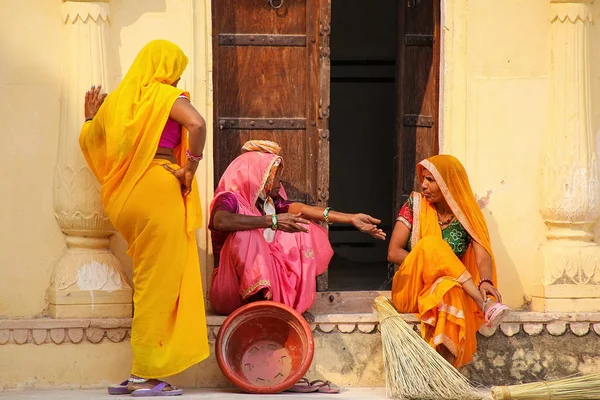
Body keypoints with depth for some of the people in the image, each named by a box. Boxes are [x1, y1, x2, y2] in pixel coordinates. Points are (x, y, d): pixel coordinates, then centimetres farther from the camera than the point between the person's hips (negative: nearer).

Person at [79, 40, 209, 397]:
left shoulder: (119, 98, 16)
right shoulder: (165, 95, -2)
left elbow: (90, 142, 22)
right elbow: (196, 124, -20)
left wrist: (91, 116, 39)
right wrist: (191, 167, -10)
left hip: (127, 194, 7)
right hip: (159, 187, -7)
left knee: (148, 281, 14)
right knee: (158, 283, -2)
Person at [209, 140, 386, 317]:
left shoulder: (271, 202, 8)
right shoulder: (230, 199, -13)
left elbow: (303, 209, -3)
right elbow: (220, 221, -36)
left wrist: (352, 219, -15)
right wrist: (272, 221, -41)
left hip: (269, 280, 7)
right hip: (231, 286, -7)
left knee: (303, 232, 0)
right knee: (245, 234, -30)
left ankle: (297, 302, -11)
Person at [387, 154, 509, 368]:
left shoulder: (467, 216, 3)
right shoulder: (415, 205, 3)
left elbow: (483, 256, -13)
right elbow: (393, 253, -3)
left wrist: (486, 281, -36)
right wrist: (428, 262, -17)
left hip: (448, 286, 0)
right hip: (409, 289, 0)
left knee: (450, 289, -40)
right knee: (431, 244, -30)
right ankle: (483, 303, -39)